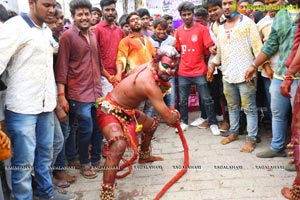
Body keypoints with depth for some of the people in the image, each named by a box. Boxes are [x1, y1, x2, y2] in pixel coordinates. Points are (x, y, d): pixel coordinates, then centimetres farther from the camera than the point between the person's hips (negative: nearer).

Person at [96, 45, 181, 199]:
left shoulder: (149, 67, -6)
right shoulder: (149, 84, -32)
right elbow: (168, 118, -27)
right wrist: (176, 116, -4)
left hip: (126, 109, 10)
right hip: (110, 110, -10)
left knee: (151, 124, 27)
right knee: (119, 146, -35)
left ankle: (144, 155, 53)